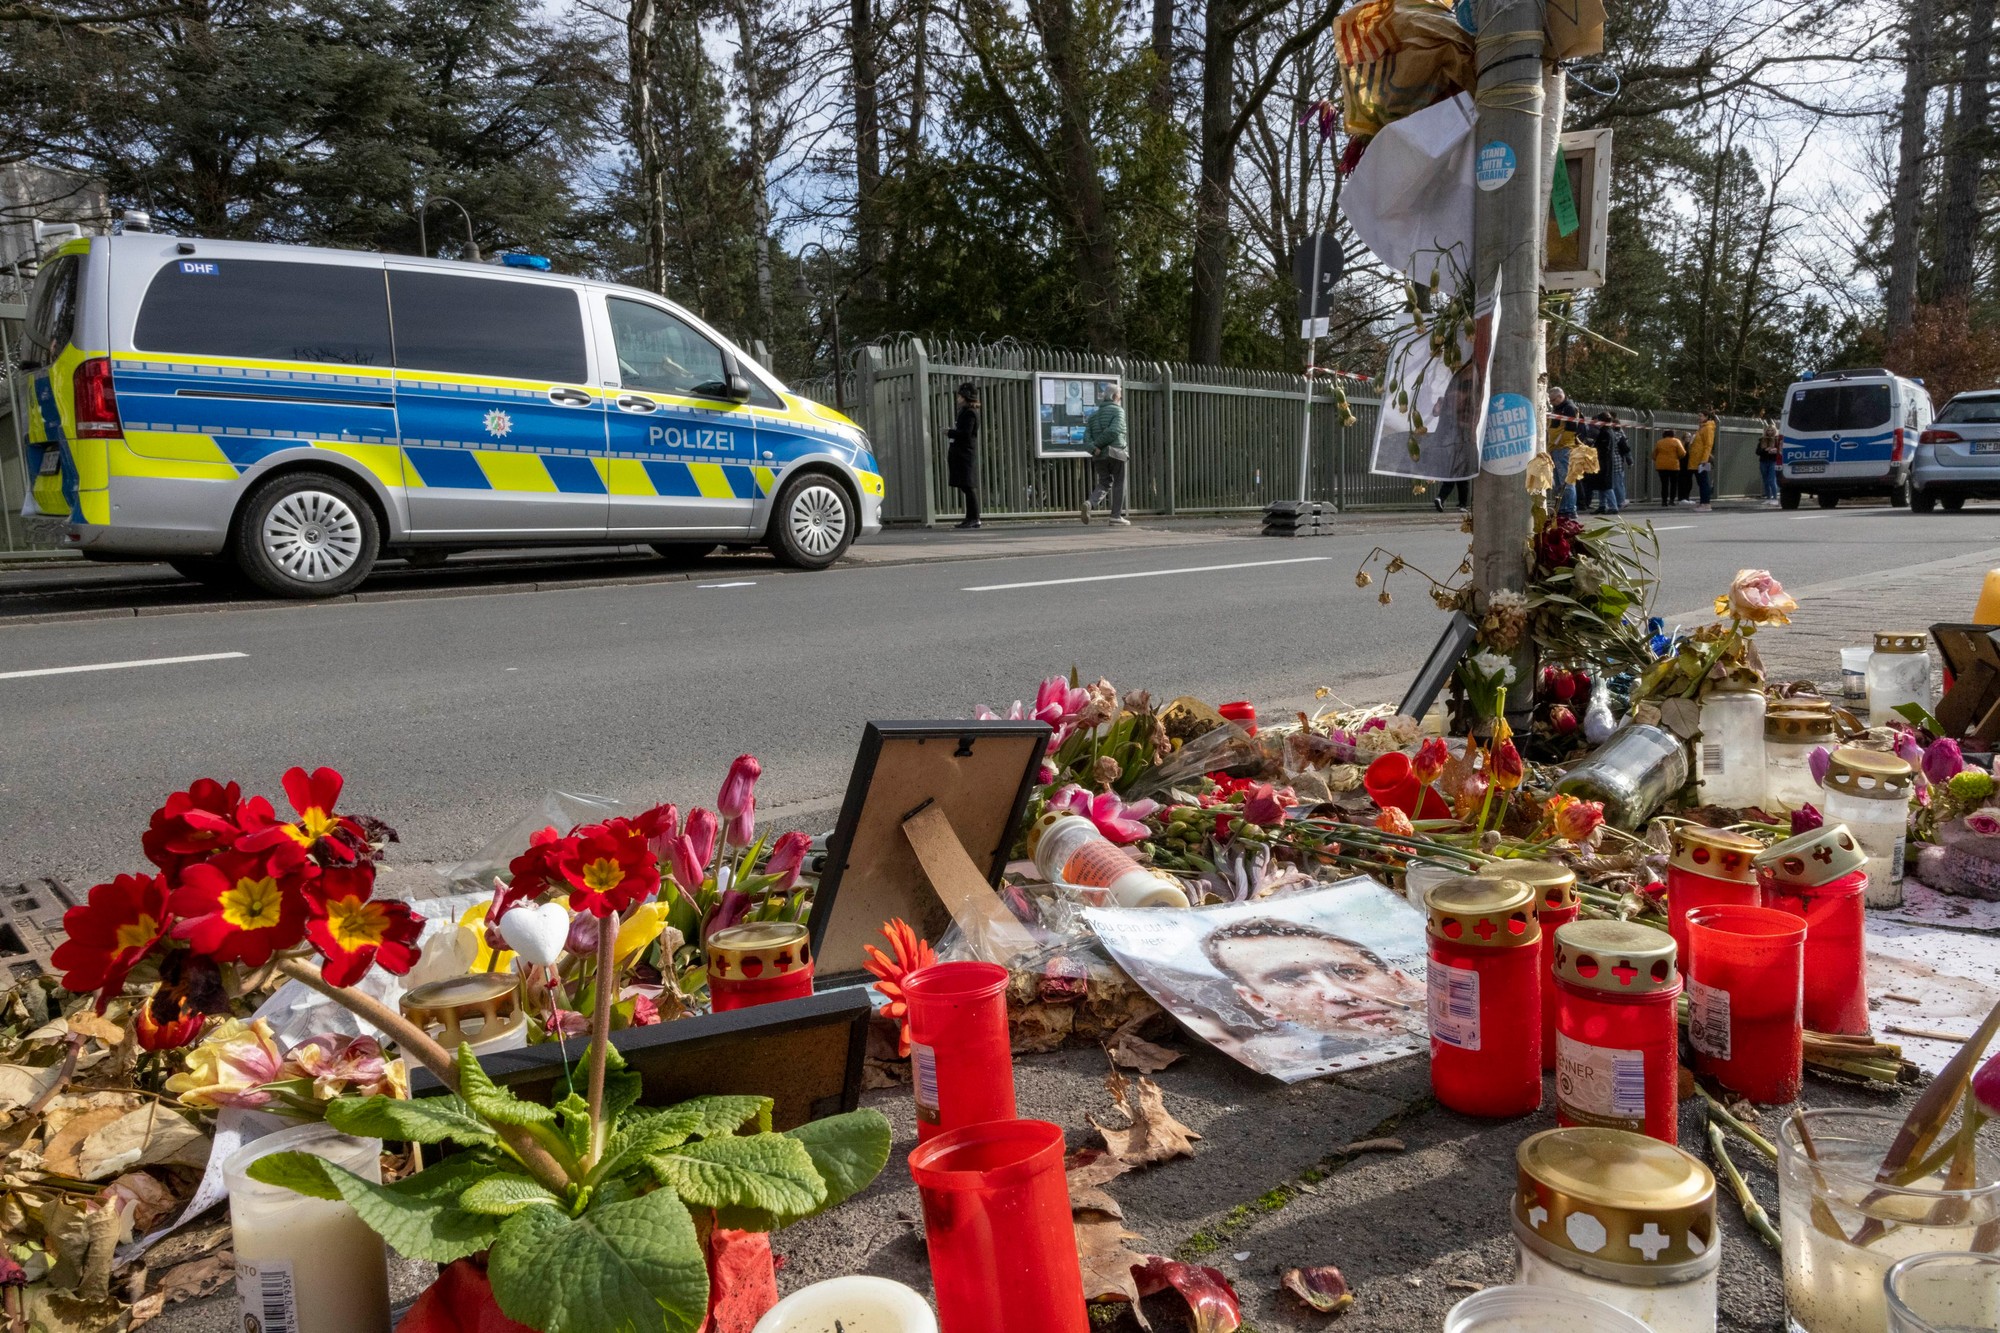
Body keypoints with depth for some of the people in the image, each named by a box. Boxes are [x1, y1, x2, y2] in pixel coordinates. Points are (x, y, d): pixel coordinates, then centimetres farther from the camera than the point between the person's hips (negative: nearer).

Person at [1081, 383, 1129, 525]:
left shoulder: (1094, 415, 17)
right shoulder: (1118, 410, -2)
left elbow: (1087, 438, 2)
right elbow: (1113, 431, -18)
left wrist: (1093, 448, -13)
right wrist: (1098, 444, -10)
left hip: (1099, 456, 5)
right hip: (1116, 453, -5)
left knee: (1104, 485, 10)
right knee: (1118, 484, 7)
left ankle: (1089, 503, -18)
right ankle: (1116, 517, 7)